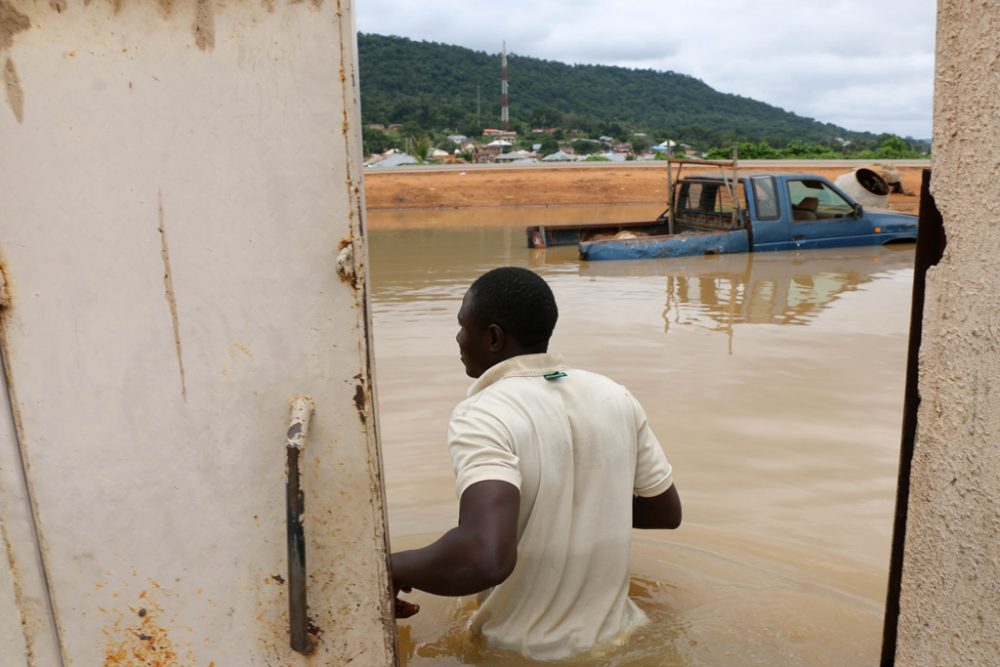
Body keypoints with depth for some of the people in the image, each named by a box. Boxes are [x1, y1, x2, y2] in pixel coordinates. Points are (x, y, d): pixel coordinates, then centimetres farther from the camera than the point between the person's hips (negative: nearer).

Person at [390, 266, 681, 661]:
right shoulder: (615, 399, -7)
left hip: (524, 649, -4)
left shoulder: (482, 417, -25)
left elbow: (485, 557, -40)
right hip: (611, 631, 5)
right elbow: (666, 512, 4)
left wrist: (393, 567, -21)